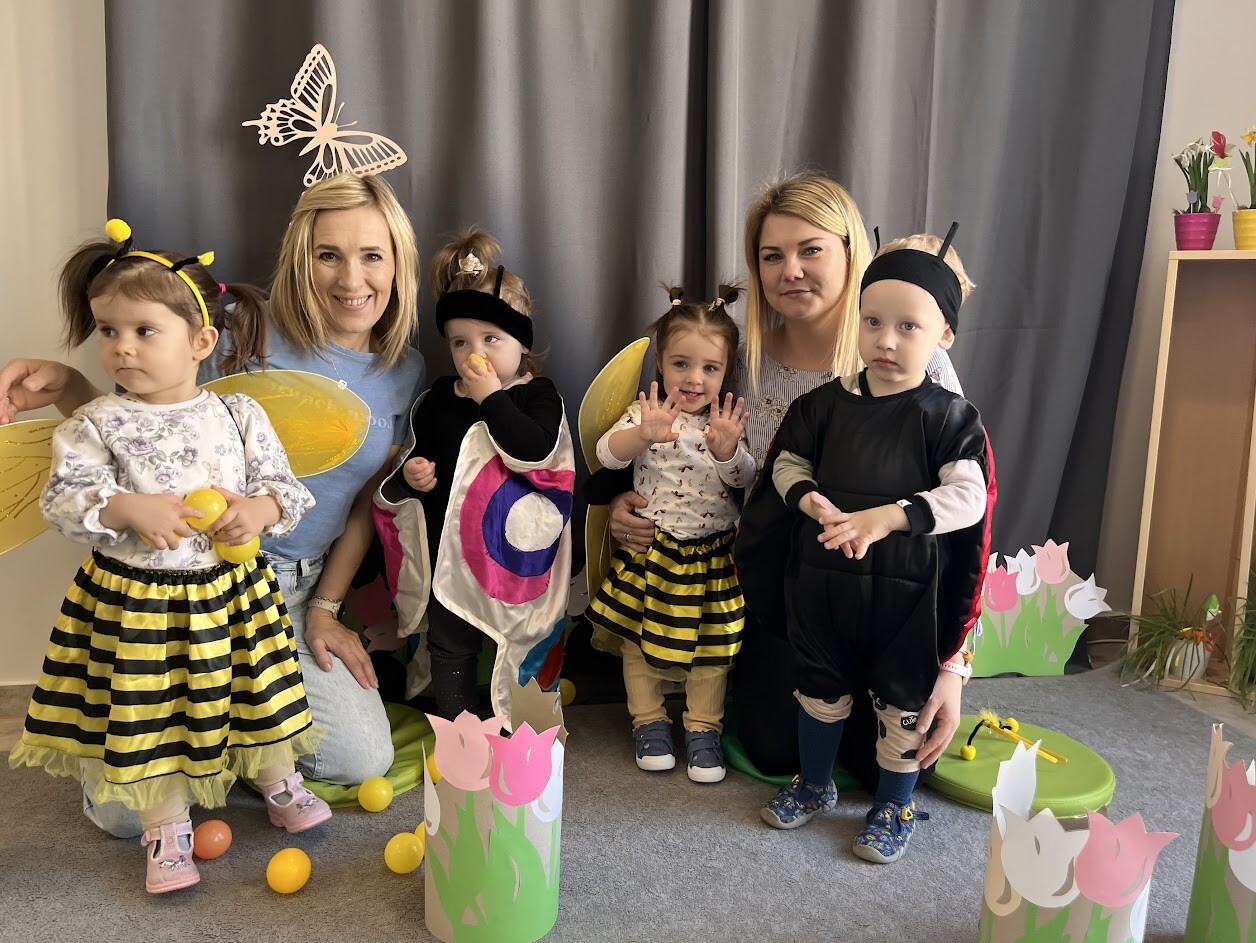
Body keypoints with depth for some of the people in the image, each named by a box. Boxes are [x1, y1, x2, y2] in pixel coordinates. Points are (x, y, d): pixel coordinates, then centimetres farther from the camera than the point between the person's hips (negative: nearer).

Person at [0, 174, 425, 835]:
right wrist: (69, 389, -23)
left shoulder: (406, 373, 3)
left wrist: (325, 607, 6)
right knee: (129, 811, -9)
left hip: (297, 593, 4)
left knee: (365, 759, -4)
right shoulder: (253, 335, -11)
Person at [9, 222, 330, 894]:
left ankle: (280, 787, 40)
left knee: (260, 691, 15)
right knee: (149, 714, 7)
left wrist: (261, 508, -19)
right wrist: (128, 509, -26)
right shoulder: (96, 424, -7)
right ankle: (167, 831, 27)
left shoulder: (238, 414, -3)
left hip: (232, 590, 2)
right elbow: (63, 499, -10)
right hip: (135, 599, -1)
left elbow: (285, 485, 2)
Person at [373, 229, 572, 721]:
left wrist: (493, 398, -20)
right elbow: (414, 455, 16)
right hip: (447, 549, 4)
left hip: (513, 553, -3)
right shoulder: (436, 400, 6)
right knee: (450, 648, 12)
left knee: (517, 649, 10)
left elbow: (535, 450, -22)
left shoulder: (538, 395, -4)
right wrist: (409, 475, -6)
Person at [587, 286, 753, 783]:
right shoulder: (646, 413, -6)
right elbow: (608, 454, -19)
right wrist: (644, 434, -38)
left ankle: (703, 727, 23)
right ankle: (649, 720, 26)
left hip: (710, 553, 1)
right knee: (637, 635, 8)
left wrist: (727, 450, -29)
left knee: (711, 643, 6)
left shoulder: (726, 420, -1)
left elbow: (743, 478, -9)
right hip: (651, 548, -1)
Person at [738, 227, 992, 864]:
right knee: (820, 686, 19)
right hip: (821, 576, 3)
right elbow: (787, 464, 8)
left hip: (907, 586, -3)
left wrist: (888, 516, -28)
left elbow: (968, 499, -17)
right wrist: (812, 501, -13)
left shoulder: (949, 417, -10)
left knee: (903, 697, 13)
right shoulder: (826, 404, -1)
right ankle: (814, 785, 43)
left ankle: (895, 806, 35)